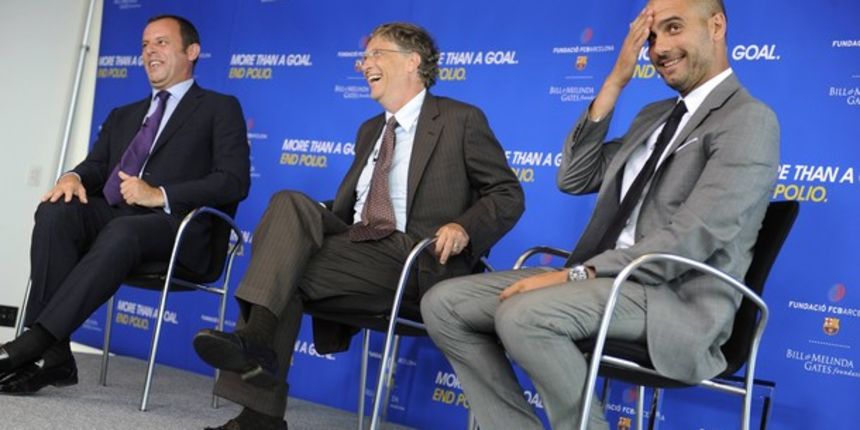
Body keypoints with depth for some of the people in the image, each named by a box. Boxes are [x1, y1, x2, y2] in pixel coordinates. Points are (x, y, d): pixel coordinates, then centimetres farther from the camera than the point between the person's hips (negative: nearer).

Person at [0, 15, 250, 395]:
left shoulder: (220, 109, 10)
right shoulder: (123, 116, 30)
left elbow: (234, 181, -4)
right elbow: (97, 165, 20)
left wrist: (161, 195, -17)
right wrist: (75, 177, -6)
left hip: (175, 227, -5)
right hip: (111, 216, 5)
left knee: (122, 231, -38)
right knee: (55, 211, -27)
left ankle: (35, 341, -39)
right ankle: (52, 354, -30)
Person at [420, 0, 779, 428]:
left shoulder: (749, 119, -6)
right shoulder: (653, 116, 21)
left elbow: (691, 239, -18)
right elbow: (574, 179, 13)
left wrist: (575, 274, -22)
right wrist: (616, 81, 7)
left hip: (677, 301, -8)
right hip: (609, 280, 8)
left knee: (523, 313, -34)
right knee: (444, 304, -4)